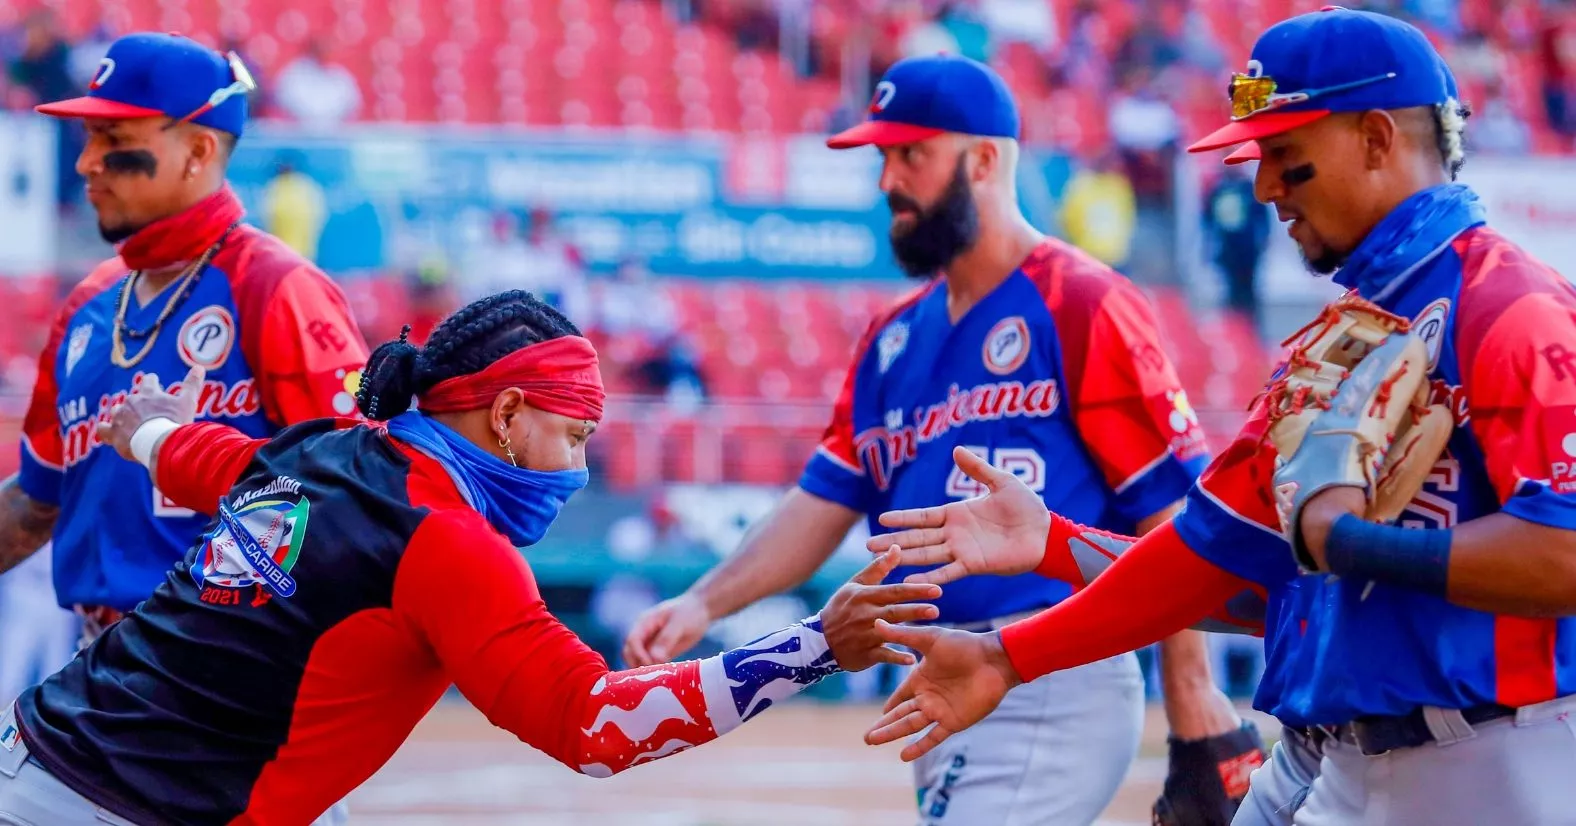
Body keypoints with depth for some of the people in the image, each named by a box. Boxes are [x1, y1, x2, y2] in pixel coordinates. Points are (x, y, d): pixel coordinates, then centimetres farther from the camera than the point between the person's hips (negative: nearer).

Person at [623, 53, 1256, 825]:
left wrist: (1190, 700, -13)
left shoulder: (1083, 309, -7)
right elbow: (826, 500, 13)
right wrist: (705, 602, -3)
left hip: (1052, 693, -8)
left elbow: (1168, 512, -10)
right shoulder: (895, 338, 15)